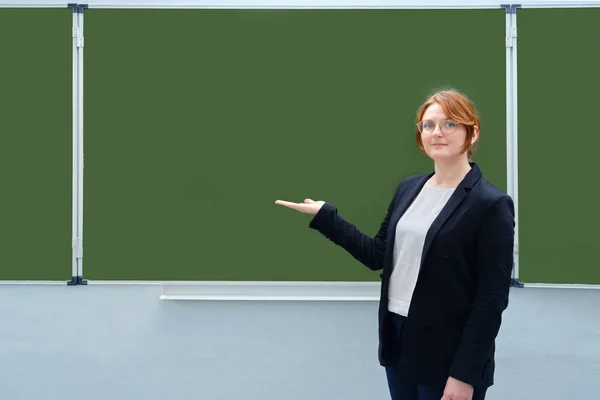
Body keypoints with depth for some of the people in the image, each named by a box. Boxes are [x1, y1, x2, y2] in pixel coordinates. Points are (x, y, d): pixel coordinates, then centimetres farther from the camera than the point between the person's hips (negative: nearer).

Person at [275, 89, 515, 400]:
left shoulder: (491, 204, -13)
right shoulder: (409, 188, 7)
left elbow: (492, 299, -15)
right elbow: (378, 255, 9)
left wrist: (466, 373, -17)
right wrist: (324, 215, 7)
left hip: (448, 356, -6)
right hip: (398, 338, 6)